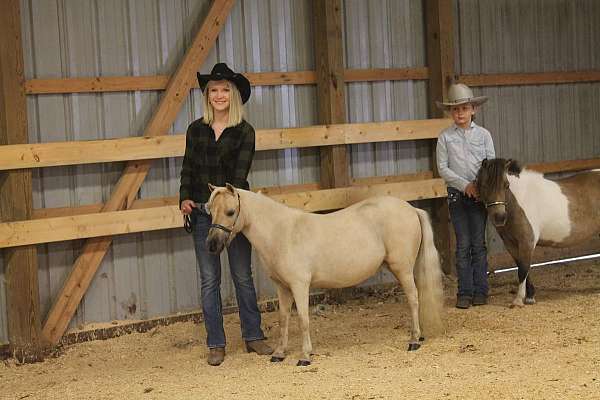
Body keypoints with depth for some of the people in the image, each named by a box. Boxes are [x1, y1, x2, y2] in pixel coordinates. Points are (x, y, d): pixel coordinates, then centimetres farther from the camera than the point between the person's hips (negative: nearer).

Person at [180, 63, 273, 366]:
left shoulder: (245, 132, -5)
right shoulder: (196, 130, 4)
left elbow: (240, 175, -13)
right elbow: (188, 169, 6)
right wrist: (185, 199, -10)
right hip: (202, 213, 2)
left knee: (242, 276, 7)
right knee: (209, 280, 5)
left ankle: (253, 336, 18)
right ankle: (215, 344, 11)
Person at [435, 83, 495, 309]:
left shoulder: (483, 134, 4)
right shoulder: (445, 137, 1)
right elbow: (443, 168, -2)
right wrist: (465, 184, -13)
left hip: (480, 194, 0)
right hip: (457, 195, 0)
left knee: (478, 243, 2)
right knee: (463, 244, 1)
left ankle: (480, 291, 9)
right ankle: (464, 292, 6)